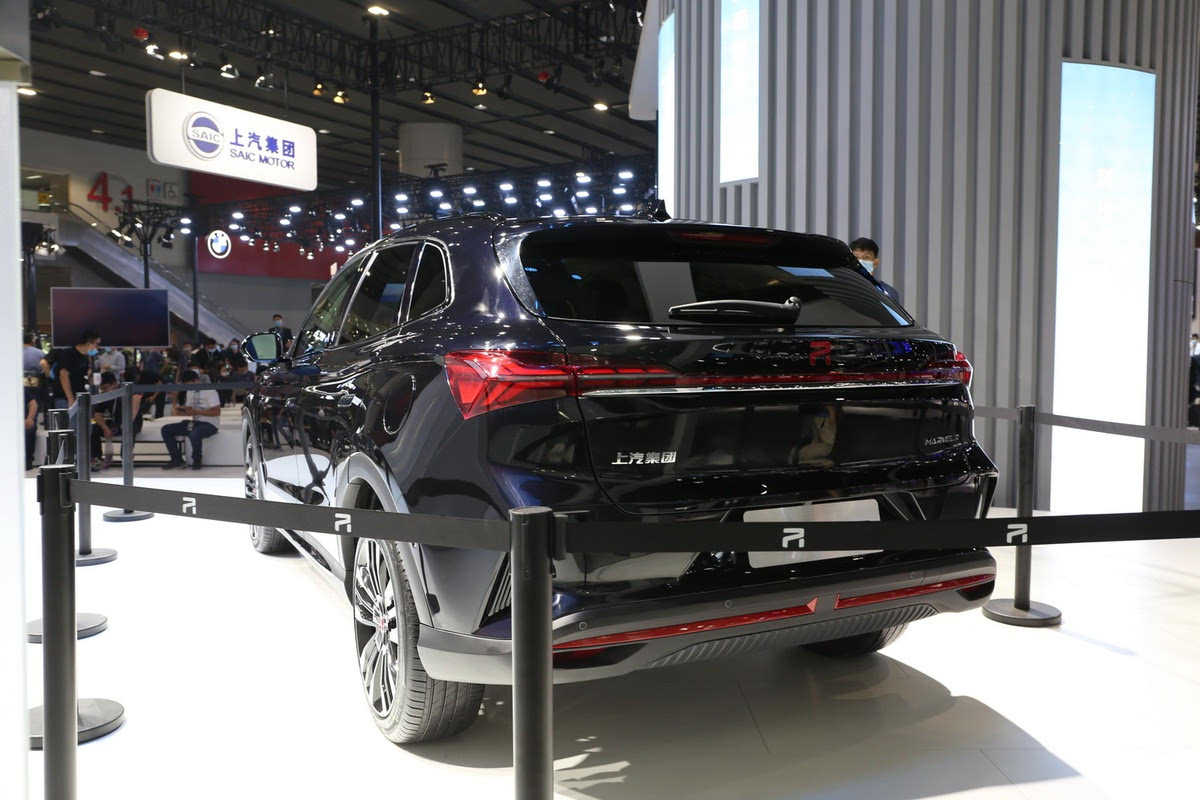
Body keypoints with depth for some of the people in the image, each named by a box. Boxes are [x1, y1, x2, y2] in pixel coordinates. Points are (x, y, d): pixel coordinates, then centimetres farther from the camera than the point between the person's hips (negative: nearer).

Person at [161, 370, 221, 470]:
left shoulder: (209, 391, -12)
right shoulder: (190, 391, 12)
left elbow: (216, 412, -19)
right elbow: (189, 409, 17)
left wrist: (196, 412, -21)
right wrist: (180, 410, -6)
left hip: (209, 424, -8)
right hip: (194, 422, 8)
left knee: (194, 434, -40)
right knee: (166, 429, -2)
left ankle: (197, 460, -12)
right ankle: (177, 460, 1)